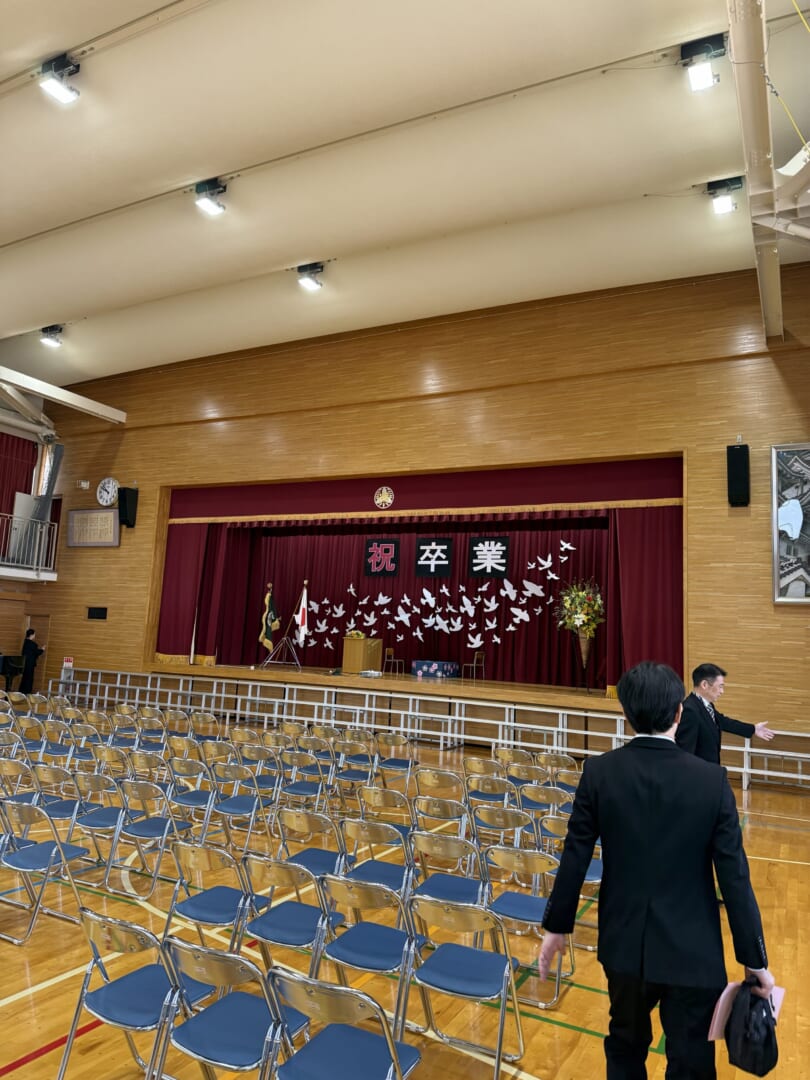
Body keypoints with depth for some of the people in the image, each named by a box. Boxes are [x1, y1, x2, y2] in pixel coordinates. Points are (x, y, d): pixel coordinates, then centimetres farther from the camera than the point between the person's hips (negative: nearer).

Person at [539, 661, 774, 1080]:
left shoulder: (599, 771, -13)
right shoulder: (712, 780, -15)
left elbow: (574, 859, -7)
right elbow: (735, 878, -11)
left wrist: (557, 927, 6)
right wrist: (756, 962, 1)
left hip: (624, 943, 2)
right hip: (692, 951, -1)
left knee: (625, 1045, 26)